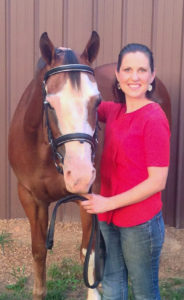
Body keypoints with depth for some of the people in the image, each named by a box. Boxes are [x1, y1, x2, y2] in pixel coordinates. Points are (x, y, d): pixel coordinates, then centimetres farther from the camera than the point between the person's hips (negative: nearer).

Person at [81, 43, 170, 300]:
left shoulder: (154, 119, -19)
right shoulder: (114, 111, 1)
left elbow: (157, 181, -20)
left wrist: (108, 203, -18)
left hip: (141, 223, -7)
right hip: (110, 219, 7)